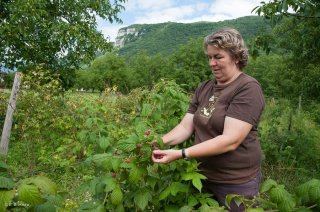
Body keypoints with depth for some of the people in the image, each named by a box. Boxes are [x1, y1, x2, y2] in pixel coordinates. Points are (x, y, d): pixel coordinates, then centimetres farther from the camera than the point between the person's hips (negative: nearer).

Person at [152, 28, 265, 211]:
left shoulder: (248, 88, -16)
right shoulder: (204, 89, 4)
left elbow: (230, 140, -26)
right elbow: (186, 126, -1)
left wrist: (181, 154, -31)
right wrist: (160, 141, -19)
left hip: (236, 183, -5)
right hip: (203, 176, 6)